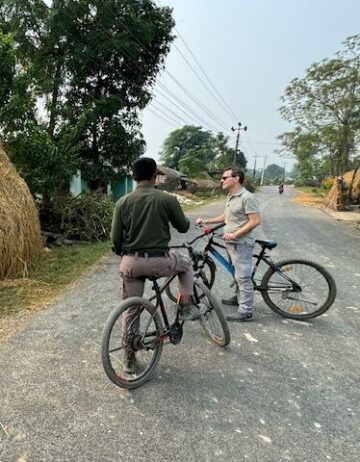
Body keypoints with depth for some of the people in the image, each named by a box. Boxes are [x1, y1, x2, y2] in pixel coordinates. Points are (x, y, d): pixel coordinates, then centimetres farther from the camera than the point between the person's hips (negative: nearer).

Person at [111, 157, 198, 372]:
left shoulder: (123, 202, 2)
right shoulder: (167, 199, -4)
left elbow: (116, 238, 3)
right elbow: (183, 227, 7)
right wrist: (184, 219, 31)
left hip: (131, 263, 3)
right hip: (159, 261, -2)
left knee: (131, 312, 19)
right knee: (186, 261, 30)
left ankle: (130, 359, 31)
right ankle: (187, 306, 25)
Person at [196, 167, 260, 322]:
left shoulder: (247, 197, -17)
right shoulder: (231, 196, 13)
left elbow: (255, 221, -20)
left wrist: (235, 234, -25)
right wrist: (206, 221, 13)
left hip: (241, 243, -9)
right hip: (231, 242, 9)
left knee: (243, 277, -4)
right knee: (237, 274, 22)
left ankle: (246, 311, 4)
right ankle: (239, 298, 38)